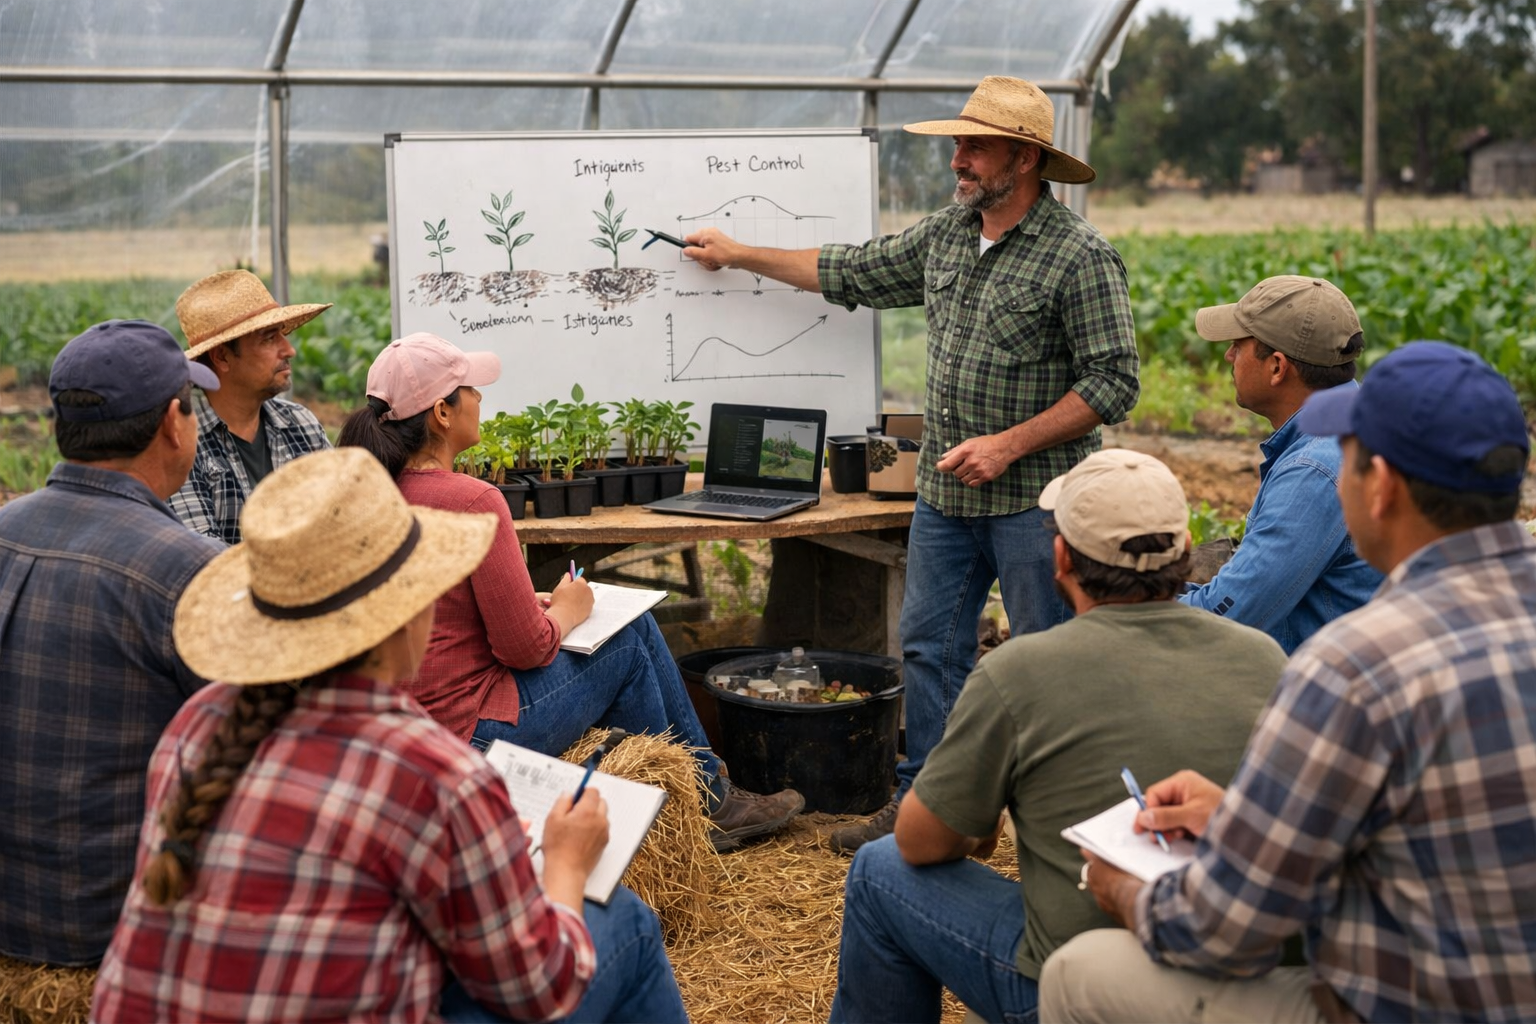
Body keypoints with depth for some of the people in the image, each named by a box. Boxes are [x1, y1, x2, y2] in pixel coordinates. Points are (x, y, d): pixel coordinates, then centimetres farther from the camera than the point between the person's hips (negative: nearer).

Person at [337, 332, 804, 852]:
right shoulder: (472, 500, -23)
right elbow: (526, 647, -19)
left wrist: (529, 603, 12)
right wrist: (566, 610, 1)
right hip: (473, 727, -9)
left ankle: (713, 796, 31)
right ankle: (707, 804, 28)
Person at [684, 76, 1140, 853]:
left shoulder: (1081, 257, -13)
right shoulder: (945, 234, 8)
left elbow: (1113, 382, -15)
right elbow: (850, 274, 21)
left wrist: (1007, 445, -19)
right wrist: (739, 255, 26)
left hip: (1034, 498, -7)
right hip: (945, 492, 7)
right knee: (930, 647, 12)